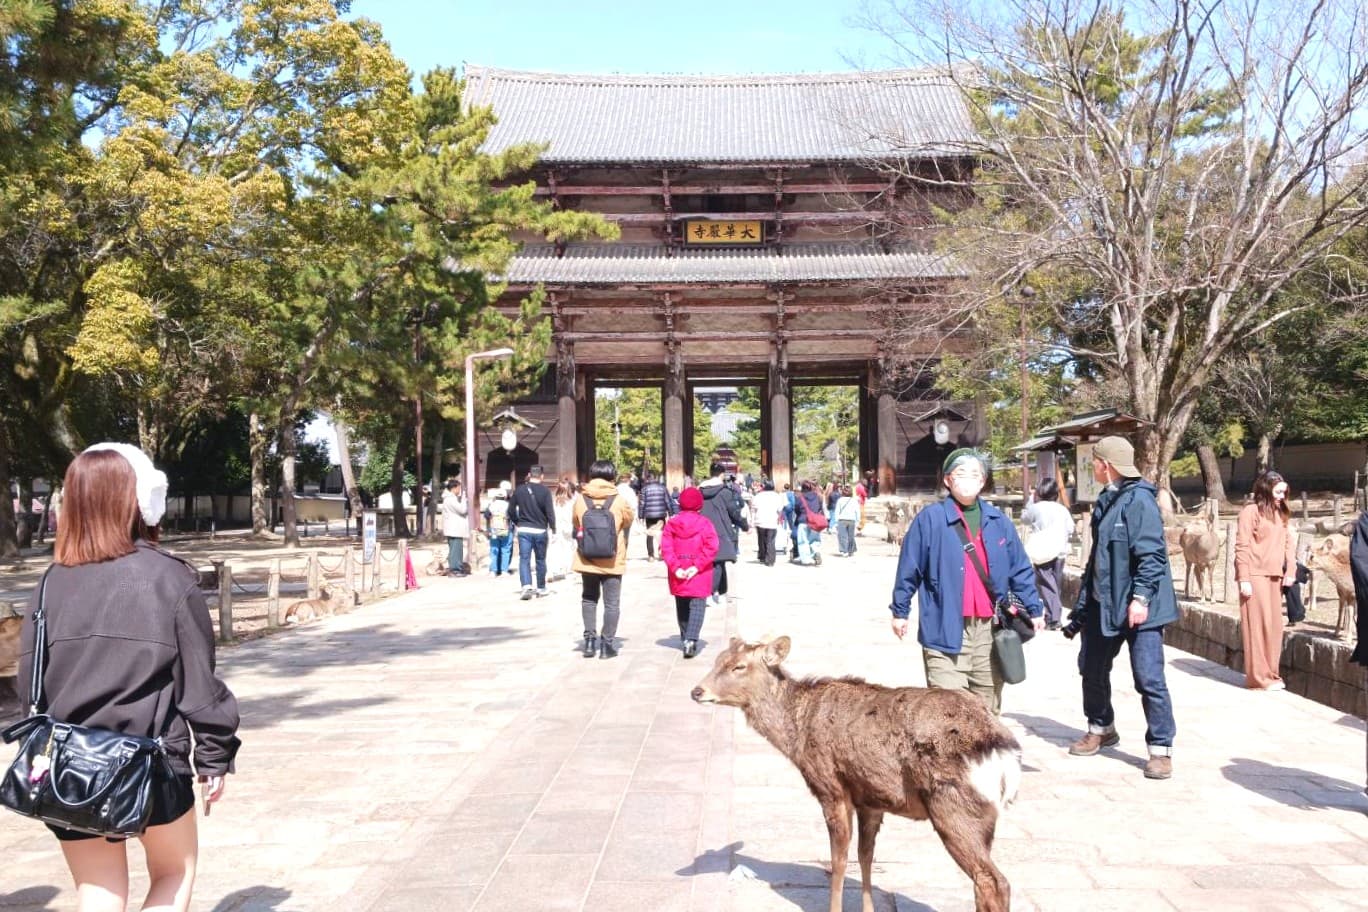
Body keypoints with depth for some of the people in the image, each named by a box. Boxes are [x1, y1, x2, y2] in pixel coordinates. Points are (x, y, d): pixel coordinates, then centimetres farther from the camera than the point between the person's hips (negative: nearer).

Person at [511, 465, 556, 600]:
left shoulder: (519, 490, 2)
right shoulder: (544, 491, -8)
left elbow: (512, 510, 7)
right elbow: (550, 512, -11)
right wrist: (553, 529, -3)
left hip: (523, 530, 1)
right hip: (540, 530, -1)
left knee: (524, 559, 0)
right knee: (540, 560, 11)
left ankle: (526, 585, -19)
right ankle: (541, 588, 21)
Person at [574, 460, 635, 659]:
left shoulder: (580, 499, -4)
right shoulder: (618, 500, -9)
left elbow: (576, 525, 7)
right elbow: (629, 521, 5)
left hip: (587, 559, 2)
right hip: (612, 561, -2)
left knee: (589, 598, 19)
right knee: (612, 603, 7)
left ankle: (590, 639, 10)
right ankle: (607, 644, 7)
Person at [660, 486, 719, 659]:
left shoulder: (671, 523, 2)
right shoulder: (705, 523, -5)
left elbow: (666, 548, -7)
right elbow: (711, 547, -14)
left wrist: (675, 567, -10)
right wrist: (698, 566, -14)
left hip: (678, 574, 3)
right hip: (700, 574, -3)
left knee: (682, 607, 17)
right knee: (697, 607, -3)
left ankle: (686, 639, 24)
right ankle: (691, 640, -20)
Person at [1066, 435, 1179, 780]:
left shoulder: (1139, 500, -14)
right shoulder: (1106, 501, 13)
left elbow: (1151, 555, -20)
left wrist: (1141, 597, -27)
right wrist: (1082, 604, 21)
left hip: (1137, 607, -9)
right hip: (1103, 603, 10)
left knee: (1148, 677, -6)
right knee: (1092, 669, 18)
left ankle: (1161, 748, 6)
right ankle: (1100, 729, 37)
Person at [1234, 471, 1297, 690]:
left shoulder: (1281, 514, 17)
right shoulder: (1251, 511, -7)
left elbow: (1289, 542, 15)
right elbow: (1242, 547, -11)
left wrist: (1290, 570, 0)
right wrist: (1244, 579, -15)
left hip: (1274, 576, 7)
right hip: (1255, 576, -7)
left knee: (1275, 626, 10)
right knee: (1258, 625, -5)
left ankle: (1271, 674, 20)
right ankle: (1259, 677, 0)